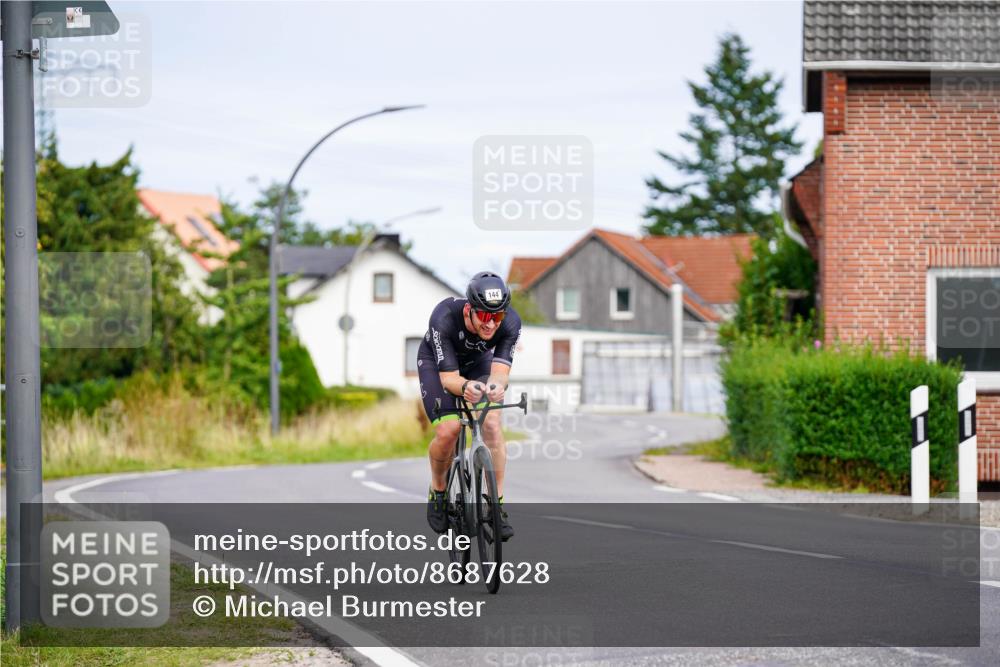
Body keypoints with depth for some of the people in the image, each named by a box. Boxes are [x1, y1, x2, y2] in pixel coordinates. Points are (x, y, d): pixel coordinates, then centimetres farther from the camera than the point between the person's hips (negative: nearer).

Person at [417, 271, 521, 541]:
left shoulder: (510, 322, -33)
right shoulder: (444, 318, -40)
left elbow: (500, 371, -37)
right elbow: (448, 377, -38)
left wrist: (495, 385, -61)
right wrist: (465, 387, -61)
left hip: (479, 362, 2)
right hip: (436, 363, -2)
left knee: (491, 424, -21)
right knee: (448, 431, -21)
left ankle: (497, 506, -11)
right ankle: (438, 492, 8)